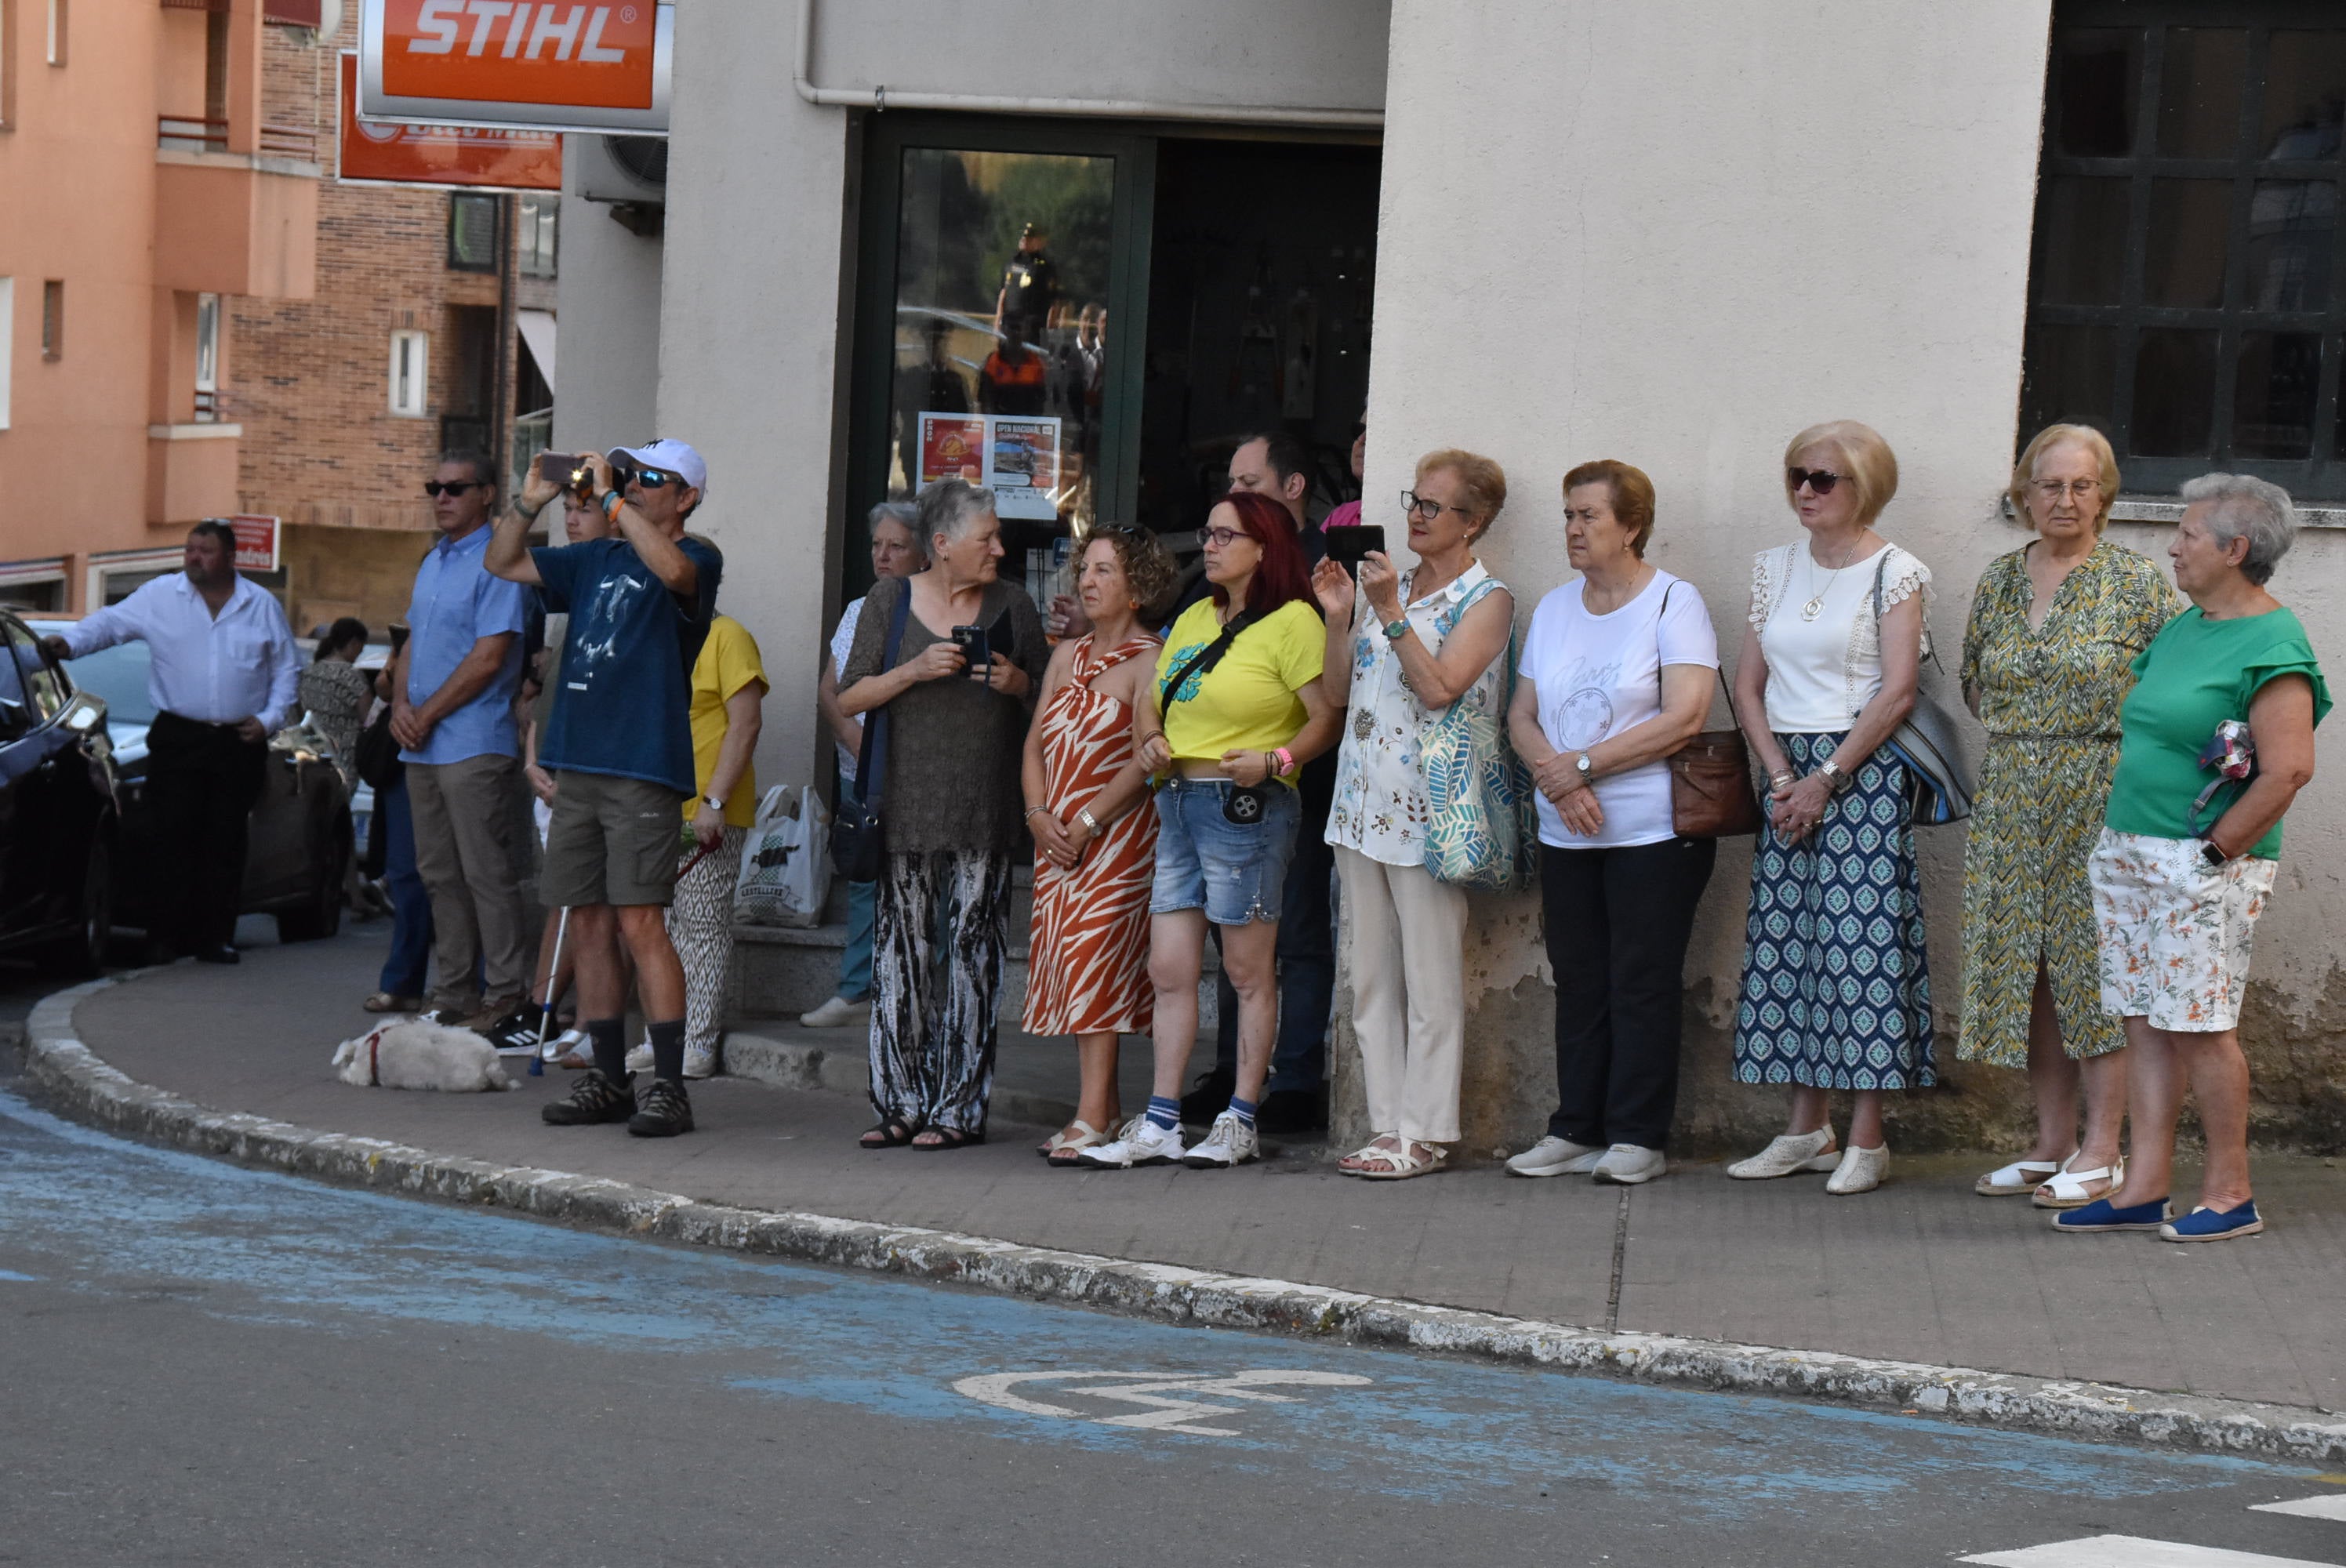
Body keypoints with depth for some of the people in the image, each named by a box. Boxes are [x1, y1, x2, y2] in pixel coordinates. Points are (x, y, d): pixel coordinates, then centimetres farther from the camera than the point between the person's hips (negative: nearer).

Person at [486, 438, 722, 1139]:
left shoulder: (696, 556, -1)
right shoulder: (594, 560, 19)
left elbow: (671, 568, -25)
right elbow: (503, 563, 21)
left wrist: (611, 498, -19)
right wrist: (530, 502, 6)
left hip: (643, 771, -7)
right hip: (577, 765, 7)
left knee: (640, 923, -11)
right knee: (589, 924, 8)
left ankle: (669, 1086, -8)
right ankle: (608, 1077, 14)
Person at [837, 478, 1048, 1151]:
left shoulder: (1011, 603, 8)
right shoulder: (890, 599, 5)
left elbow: (1049, 696, 15)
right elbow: (850, 697, 2)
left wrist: (1018, 682, -6)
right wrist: (916, 669, -13)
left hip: (985, 810, 0)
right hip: (908, 806, 0)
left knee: (972, 952, -2)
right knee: (900, 947, -1)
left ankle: (959, 1107, 1)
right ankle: (902, 1103, 6)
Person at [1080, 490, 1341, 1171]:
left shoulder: (1292, 621, -6)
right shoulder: (1194, 618, 18)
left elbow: (1328, 716, -12)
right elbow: (1155, 702, 24)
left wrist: (1276, 760, -24)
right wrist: (1152, 740, 3)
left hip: (1246, 807, -8)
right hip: (1178, 802, 8)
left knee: (1248, 971, 0)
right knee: (1168, 970, 5)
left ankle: (1240, 1122, 6)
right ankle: (1160, 1125, 8)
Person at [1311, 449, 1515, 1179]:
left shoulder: (1486, 598, -4)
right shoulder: (1387, 585, 16)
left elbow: (1440, 686, -17)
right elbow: (1337, 693, 15)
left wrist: (1390, 612, -16)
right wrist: (1339, 617, 3)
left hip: (1427, 810, -7)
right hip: (1362, 802, 7)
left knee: (1430, 981, -4)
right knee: (1371, 978, 8)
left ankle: (1424, 1133, -1)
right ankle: (1387, 1126, 12)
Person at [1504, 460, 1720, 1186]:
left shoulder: (1674, 602, -5)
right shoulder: (1554, 609, 14)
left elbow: (1683, 717, -15)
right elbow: (1522, 716, 12)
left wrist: (1583, 763, -14)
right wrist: (1559, 780, -8)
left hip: (1654, 831, -6)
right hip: (1567, 831, 6)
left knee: (1643, 984, -2)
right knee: (1578, 984, 8)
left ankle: (1638, 1138, 2)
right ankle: (1577, 1132, 13)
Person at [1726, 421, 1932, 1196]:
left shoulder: (1894, 571, -3)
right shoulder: (1775, 568, 13)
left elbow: (1897, 691, -10)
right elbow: (1749, 684, 11)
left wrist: (1827, 777, -13)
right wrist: (1780, 773, -3)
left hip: (1863, 771, -6)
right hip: (1788, 769, 6)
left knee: (1862, 940, -8)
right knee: (1787, 941, 4)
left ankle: (1867, 1138, -5)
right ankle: (1807, 1128, 12)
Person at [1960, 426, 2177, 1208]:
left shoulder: (2136, 583, -3)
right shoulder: (1998, 580, 11)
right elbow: (1975, 684, 21)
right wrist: (2024, 732, 9)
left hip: (2101, 793, -5)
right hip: (2012, 800, 5)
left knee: (2096, 962, -5)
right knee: (2023, 965, 5)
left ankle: (2103, 1150, 0)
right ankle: (2052, 1142, 14)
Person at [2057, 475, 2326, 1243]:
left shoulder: (2272, 648, -14)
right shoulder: (2183, 627, 14)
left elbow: (2288, 770, -21)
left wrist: (2216, 849, -17)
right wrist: (2123, 831, 15)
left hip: (2202, 865, -9)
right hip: (2129, 854, 9)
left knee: (2198, 1025, -5)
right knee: (2144, 1022, 8)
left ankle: (2230, 1193, 4)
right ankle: (2145, 1188, 11)